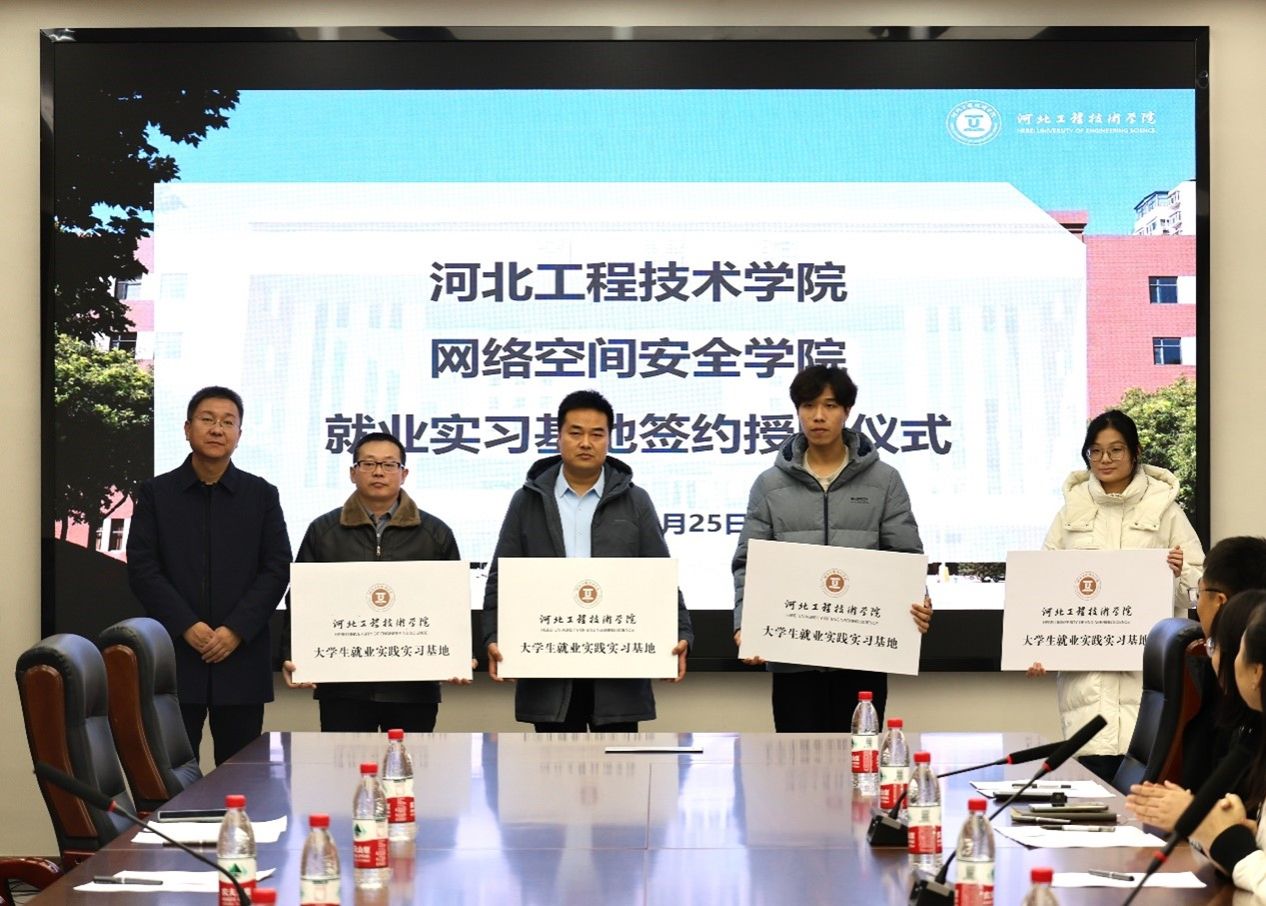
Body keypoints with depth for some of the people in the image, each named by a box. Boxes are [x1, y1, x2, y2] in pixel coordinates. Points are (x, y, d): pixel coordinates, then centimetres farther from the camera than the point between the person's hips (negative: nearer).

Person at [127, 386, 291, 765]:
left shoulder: (261, 494, 8)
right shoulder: (155, 493, 6)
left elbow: (277, 569, 2)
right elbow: (142, 569, 0)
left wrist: (236, 630, -9)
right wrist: (187, 627, -11)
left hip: (241, 655, 1)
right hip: (174, 654, -1)